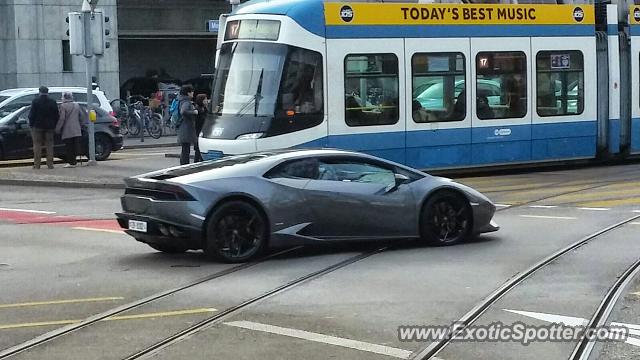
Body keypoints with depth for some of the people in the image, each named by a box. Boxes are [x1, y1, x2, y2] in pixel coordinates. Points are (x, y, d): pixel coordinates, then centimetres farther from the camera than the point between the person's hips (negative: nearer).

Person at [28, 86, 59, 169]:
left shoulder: (35, 101, -6)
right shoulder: (52, 102, 5)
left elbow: (32, 114, -8)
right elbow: (56, 115, 7)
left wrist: (31, 124, 0)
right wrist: (54, 125, 13)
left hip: (37, 126, -3)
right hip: (49, 127, 3)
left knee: (37, 145, 0)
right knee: (49, 145, 6)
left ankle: (37, 164, -3)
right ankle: (50, 164, 4)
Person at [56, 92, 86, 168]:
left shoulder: (63, 106, -8)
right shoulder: (76, 105, 10)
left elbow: (62, 118, -12)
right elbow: (82, 116, 11)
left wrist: (58, 129, -6)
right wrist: (80, 125, 21)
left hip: (67, 131, -5)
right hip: (76, 130, 5)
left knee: (69, 147, -2)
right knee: (75, 147, 6)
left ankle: (71, 162, -4)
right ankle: (74, 162, 8)